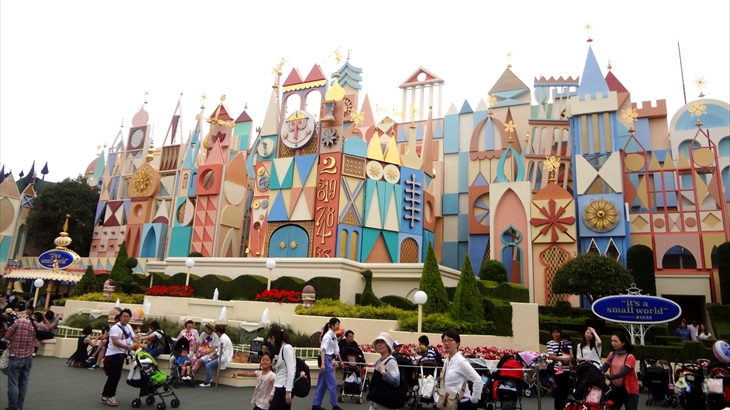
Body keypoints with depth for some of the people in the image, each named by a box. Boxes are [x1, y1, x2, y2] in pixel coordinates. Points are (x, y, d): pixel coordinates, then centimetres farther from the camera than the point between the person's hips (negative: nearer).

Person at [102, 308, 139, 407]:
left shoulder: (129, 327, 10)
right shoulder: (115, 328, -16)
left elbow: (134, 338, 9)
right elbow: (115, 342, -26)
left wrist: (140, 345, -12)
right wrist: (128, 347, -32)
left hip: (121, 354, 8)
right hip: (113, 354, -8)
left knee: (113, 376, 14)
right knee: (115, 375, -10)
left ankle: (105, 396, 24)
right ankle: (110, 397, 0)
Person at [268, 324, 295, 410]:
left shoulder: (287, 348, -10)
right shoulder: (282, 350, 19)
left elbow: (291, 371, -19)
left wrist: (288, 391, -24)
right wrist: (272, 393, 22)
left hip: (284, 389, -9)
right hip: (281, 389, 9)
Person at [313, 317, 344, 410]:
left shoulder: (334, 335, 13)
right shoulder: (328, 335, -16)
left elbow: (336, 349, 21)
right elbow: (323, 350, -23)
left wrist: (340, 361, 26)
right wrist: (322, 363, -31)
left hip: (329, 360, 9)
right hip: (325, 360, -9)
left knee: (323, 384, 12)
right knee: (333, 383, -3)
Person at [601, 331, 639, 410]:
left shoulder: (630, 357, -12)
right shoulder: (611, 355, 3)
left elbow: (623, 372, -25)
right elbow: (604, 368, -9)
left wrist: (608, 377, -39)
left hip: (630, 390, -4)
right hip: (616, 388, 4)